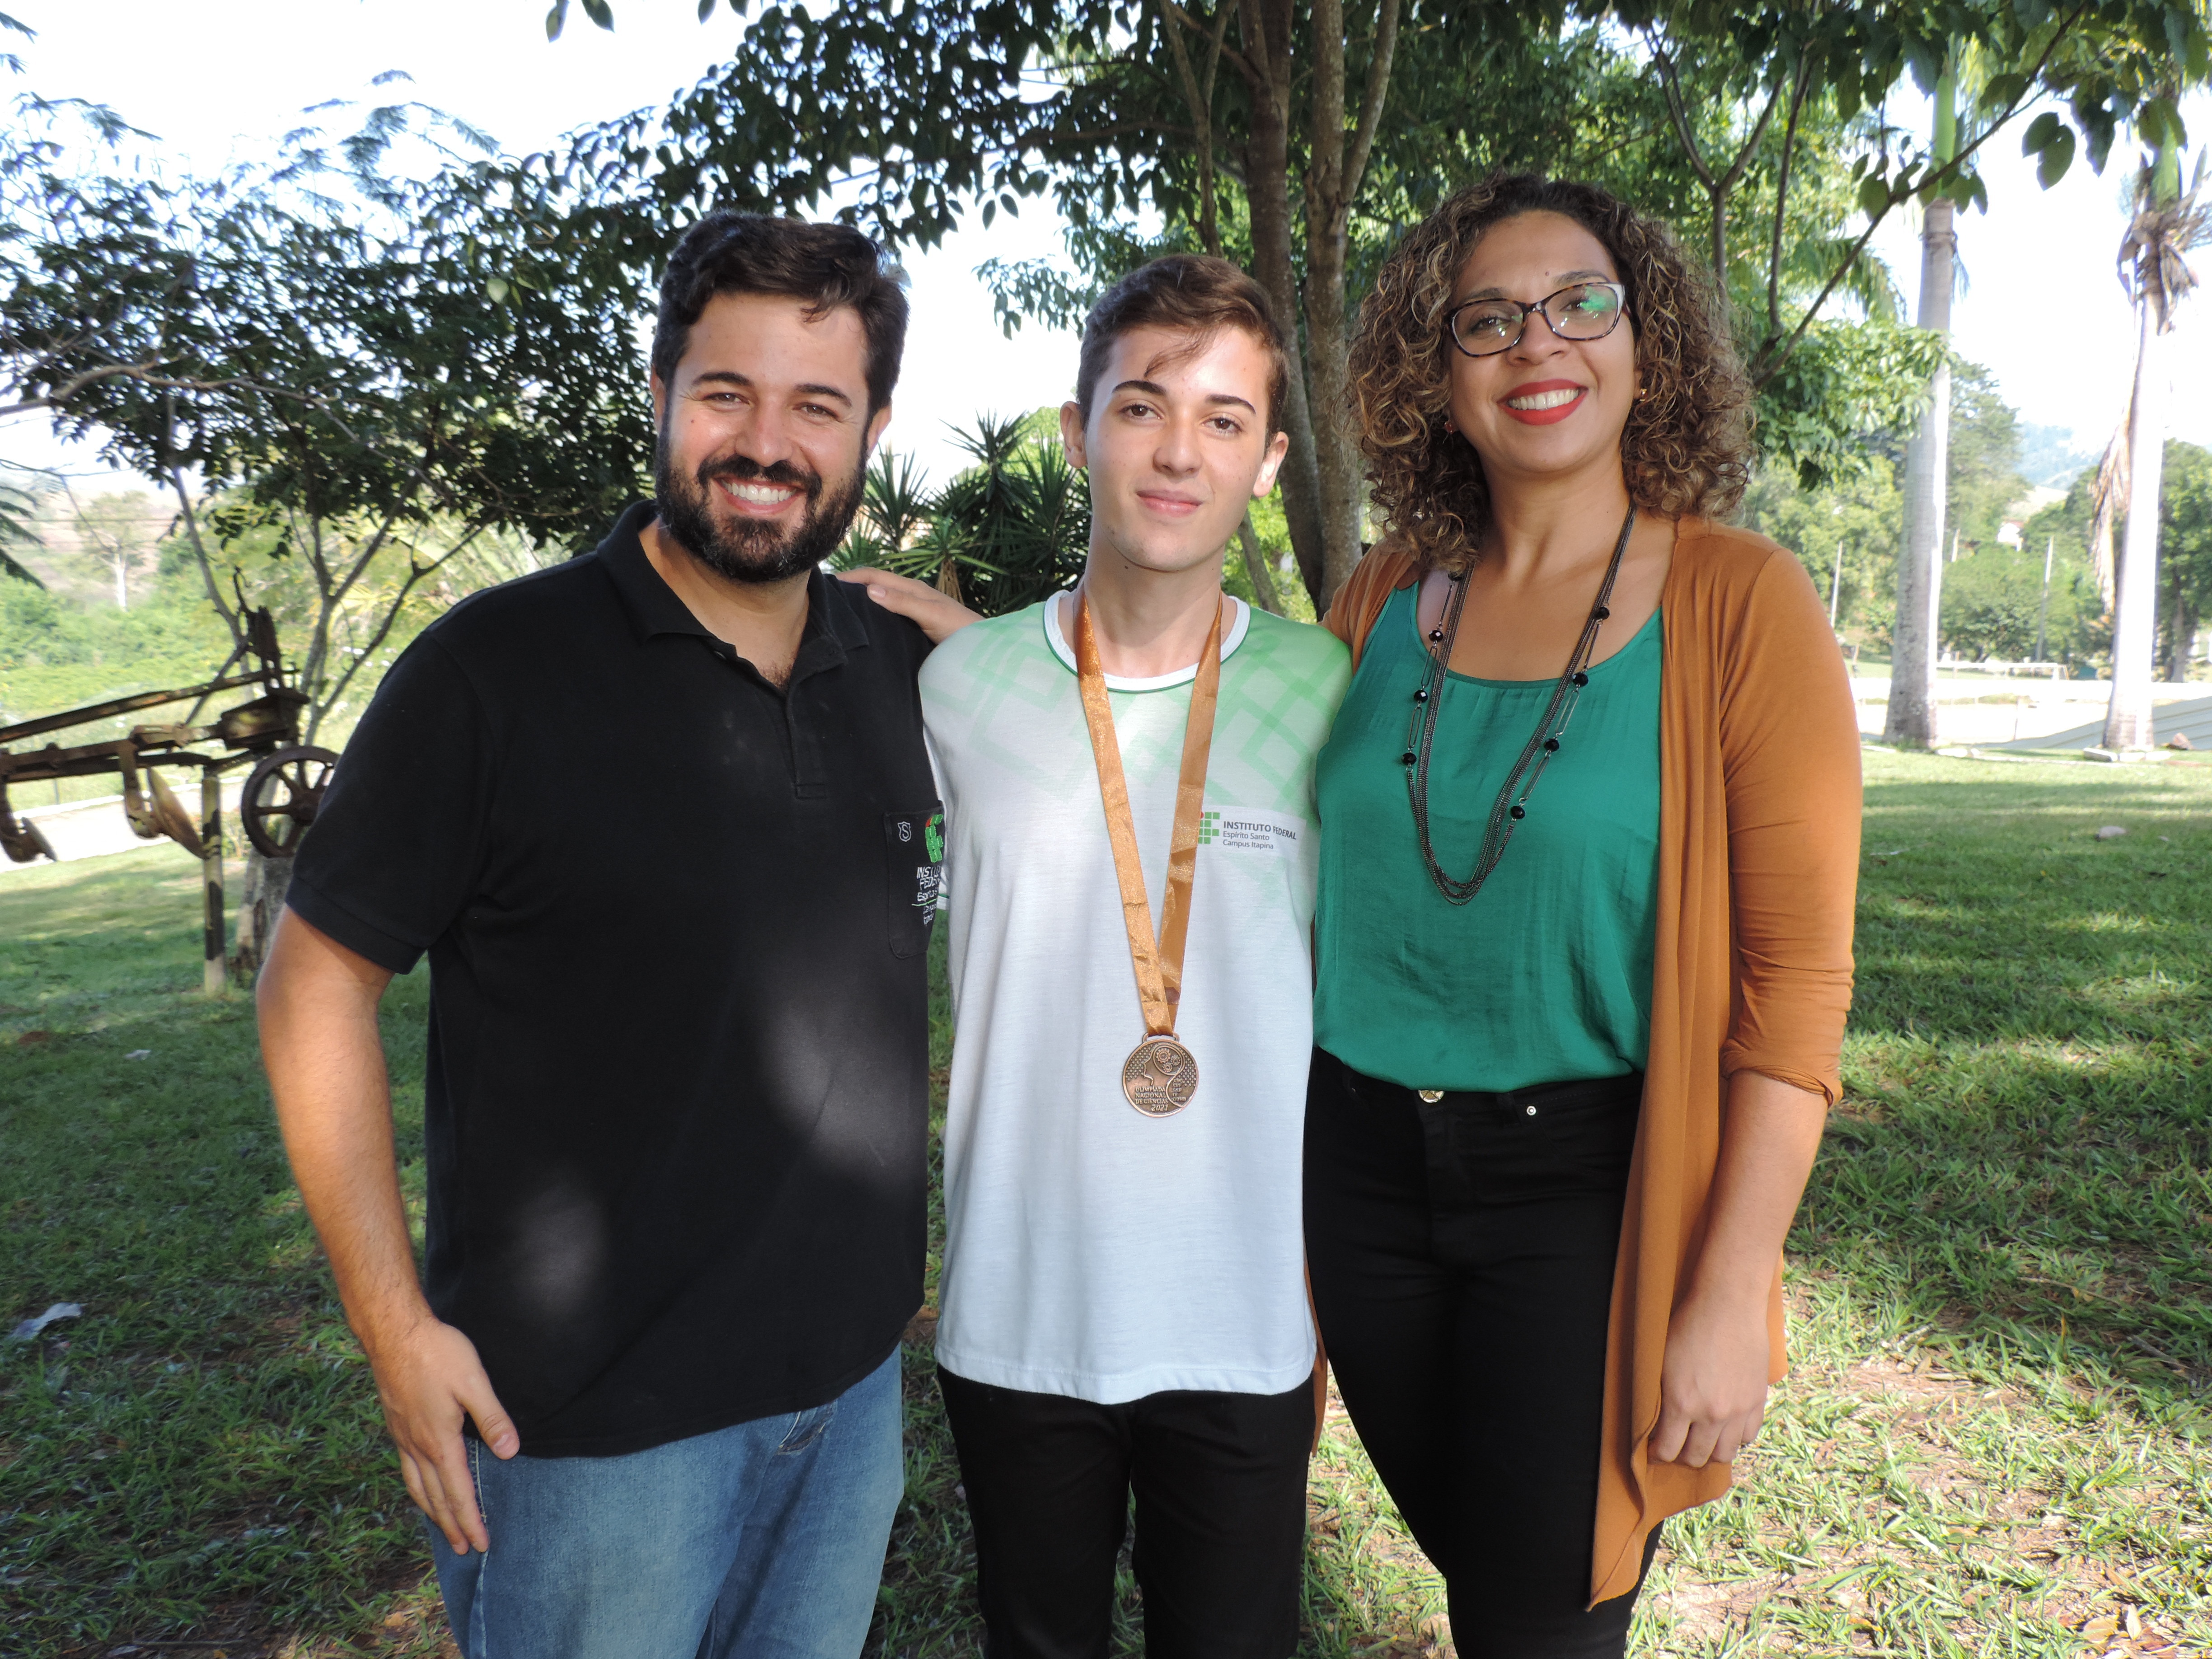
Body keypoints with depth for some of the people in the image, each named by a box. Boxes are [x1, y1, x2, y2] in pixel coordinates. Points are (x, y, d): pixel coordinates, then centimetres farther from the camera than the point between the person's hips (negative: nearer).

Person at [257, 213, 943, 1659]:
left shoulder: (903, 664, 0)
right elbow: (318, 982, -9)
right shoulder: (495, 667, -14)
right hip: (590, 1422, -4)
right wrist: (397, 1329, -11)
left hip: (857, 1379, 5)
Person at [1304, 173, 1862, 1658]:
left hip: (1584, 1187, -3)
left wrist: (1731, 1298, -14)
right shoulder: (1386, 597, 2)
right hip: (1366, 1171, 4)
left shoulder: (1741, 604, -10)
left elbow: (1796, 980, -12)